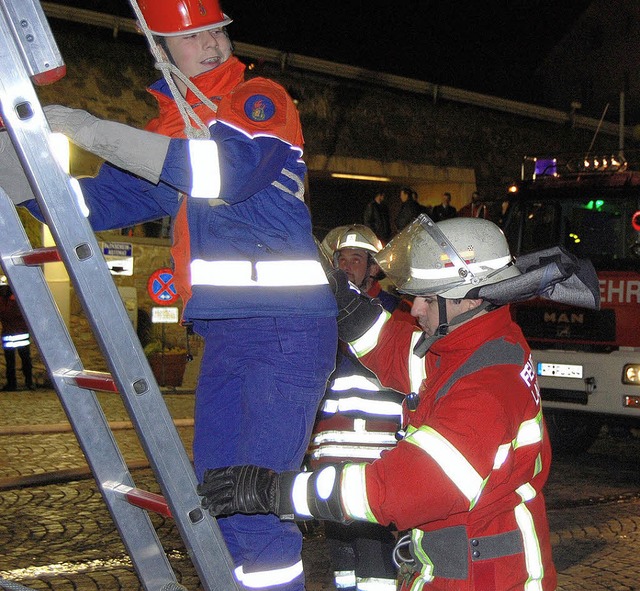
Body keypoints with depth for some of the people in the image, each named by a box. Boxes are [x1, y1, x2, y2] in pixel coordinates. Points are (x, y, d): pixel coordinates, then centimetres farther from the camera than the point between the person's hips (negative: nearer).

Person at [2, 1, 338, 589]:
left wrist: (96, 132, -20)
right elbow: (93, 203, 19)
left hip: (285, 329, -7)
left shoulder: (259, 100, -2)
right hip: (224, 334, 7)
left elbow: (226, 169, -22)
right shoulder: (169, 133, 18)